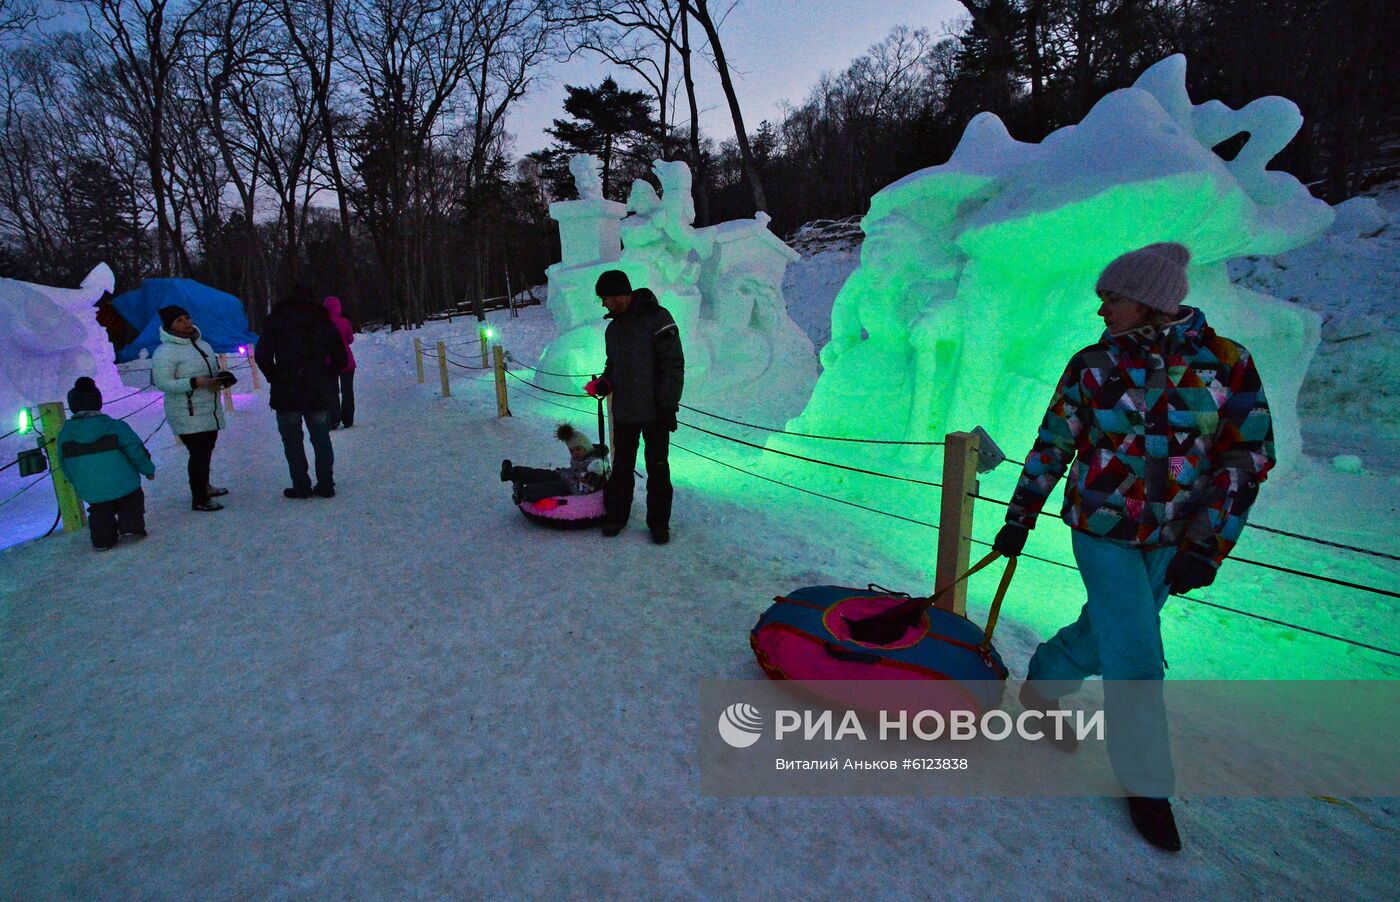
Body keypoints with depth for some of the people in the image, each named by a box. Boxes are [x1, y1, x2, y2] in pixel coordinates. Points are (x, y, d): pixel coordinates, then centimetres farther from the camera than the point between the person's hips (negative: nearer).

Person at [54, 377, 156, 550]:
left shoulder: (64, 434, 0)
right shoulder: (115, 427, -11)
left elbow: (65, 466, 10)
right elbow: (136, 451, -7)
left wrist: (79, 486, 23)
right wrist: (148, 470, 7)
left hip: (91, 492, 3)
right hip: (123, 486, -2)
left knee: (100, 512, 22)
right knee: (132, 503, 18)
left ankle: (103, 537, 10)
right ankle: (131, 526, -1)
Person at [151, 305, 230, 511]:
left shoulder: (202, 344, 12)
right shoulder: (165, 352, -14)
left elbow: (212, 369, 24)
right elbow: (163, 383, -19)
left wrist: (220, 378, 1)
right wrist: (197, 382, -27)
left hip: (211, 411, 8)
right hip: (188, 415, -8)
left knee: (207, 450, 19)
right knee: (198, 453, -8)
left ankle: (204, 487, 36)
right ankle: (199, 499, 1)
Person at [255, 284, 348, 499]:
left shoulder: (276, 320, 3)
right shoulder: (323, 321, 9)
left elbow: (262, 355, -6)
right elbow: (340, 357, 8)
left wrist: (275, 378, 7)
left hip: (286, 393, -2)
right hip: (318, 393, 2)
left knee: (292, 441, 6)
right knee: (321, 439, 10)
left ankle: (301, 487, 6)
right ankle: (325, 485, 10)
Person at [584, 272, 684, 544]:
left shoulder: (656, 318, -12)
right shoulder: (613, 328, 12)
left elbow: (673, 365, -14)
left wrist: (669, 405, -18)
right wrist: (604, 382, 2)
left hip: (654, 412, -6)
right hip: (623, 412, 6)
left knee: (657, 468, 5)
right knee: (621, 466, 14)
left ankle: (659, 522, 16)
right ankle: (616, 515, 27)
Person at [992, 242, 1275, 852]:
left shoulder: (1226, 362, -6)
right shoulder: (1092, 365, -5)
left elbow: (1249, 456, -5)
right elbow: (1051, 446, 2)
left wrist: (1206, 547, -10)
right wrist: (1019, 518, 3)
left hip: (1172, 541, 2)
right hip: (1102, 532, -2)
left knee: (1103, 633, 15)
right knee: (1136, 659, -2)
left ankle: (1040, 685, 43)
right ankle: (1146, 784, 16)